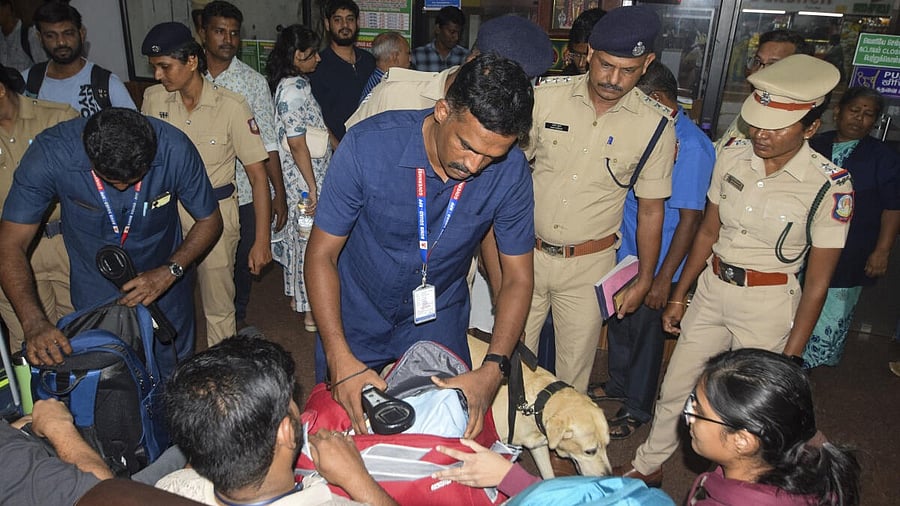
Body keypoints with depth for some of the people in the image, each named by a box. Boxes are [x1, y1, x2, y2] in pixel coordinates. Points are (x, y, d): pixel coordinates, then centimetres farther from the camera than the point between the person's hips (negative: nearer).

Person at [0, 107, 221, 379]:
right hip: (95, 295, 0)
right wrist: (34, 323, -37)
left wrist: (171, 271, -27)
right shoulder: (51, 153, -27)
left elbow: (210, 221, -12)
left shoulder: (175, 149, -27)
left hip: (165, 286, 1)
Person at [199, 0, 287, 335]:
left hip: (244, 191, -1)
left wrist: (279, 193, -8)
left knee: (243, 257, 13)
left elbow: (267, 142, -5)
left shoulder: (253, 81, -5)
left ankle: (238, 315, 37)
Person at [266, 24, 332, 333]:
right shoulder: (294, 90, -21)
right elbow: (297, 145, -23)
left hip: (297, 179, 10)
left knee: (297, 236, 19)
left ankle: (297, 296, 35)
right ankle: (311, 311, 15)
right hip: (304, 180, -10)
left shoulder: (296, 84, 8)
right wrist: (313, 189, -20)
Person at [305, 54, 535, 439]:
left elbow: (518, 277, -12)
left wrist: (493, 369, -26)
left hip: (439, 319, 1)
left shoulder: (510, 171, -21)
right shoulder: (368, 145, -27)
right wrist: (340, 357, -30)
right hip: (356, 317, -1)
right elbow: (322, 254, -20)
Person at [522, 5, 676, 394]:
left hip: (589, 264, 0)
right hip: (526, 253, 1)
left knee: (574, 368, 14)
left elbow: (651, 208, 1)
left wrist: (644, 280, 5)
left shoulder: (655, 124, -8)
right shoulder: (547, 95, -8)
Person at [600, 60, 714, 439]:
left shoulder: (691, 146, -21)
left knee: (645, 333, 10)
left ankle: (636, 409, 31)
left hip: (655, 263, -7)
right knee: (619, 324, 22)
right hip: (624, 252, 7)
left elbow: (690, 219, -20)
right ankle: (617, 386, 46)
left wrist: (663, 278, -19)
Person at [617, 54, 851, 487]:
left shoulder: (830, 186, -15)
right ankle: (647, 466, 37)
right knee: (674, 389, 14)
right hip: (711, 288, 4)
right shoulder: (733, 156, -5)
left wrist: (790, 356, -7)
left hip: (769, 303, -4)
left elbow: (818, 280, -9)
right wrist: (678, 296, 11)